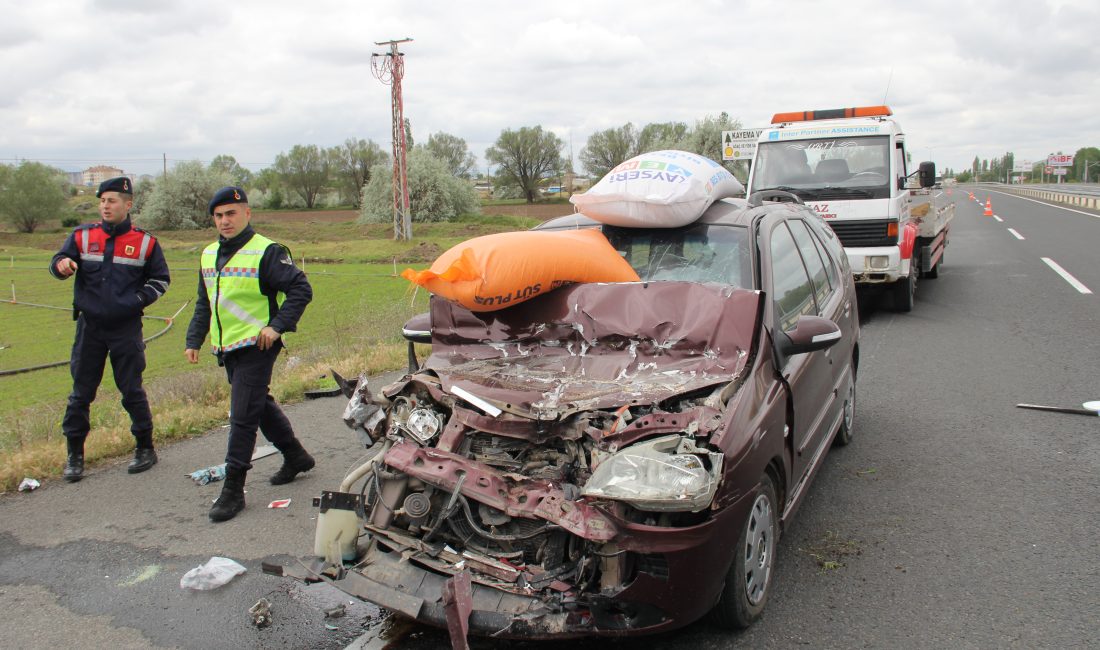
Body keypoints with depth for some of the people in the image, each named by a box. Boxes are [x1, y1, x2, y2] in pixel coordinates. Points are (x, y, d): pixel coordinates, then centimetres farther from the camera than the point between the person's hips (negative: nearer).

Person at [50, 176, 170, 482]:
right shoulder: (83, 236, 2)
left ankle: (145, 448, 18)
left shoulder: (145, 241, 0)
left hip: (126, 328, -2)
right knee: (81, 393, 7)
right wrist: (62, 265, -21)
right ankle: (74, 455, 19)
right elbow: (58, 262, 3)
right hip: (89, 327, 2)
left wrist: (138, 300, -7)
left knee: (132, 391, 4)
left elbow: (160, 279, 8)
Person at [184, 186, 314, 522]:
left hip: (256, 346, -8)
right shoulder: (209, 255, 12)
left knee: (242, 416, -7)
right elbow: (204, 304, 22)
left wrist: (278, 325, -20)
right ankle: (296, 456, 35)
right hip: (228, 349, 8)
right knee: (261, 406, 18)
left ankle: (233, 489, 1)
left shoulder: (267, 252, -12)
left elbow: (301, 289, -14)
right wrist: (194, 339, 15)